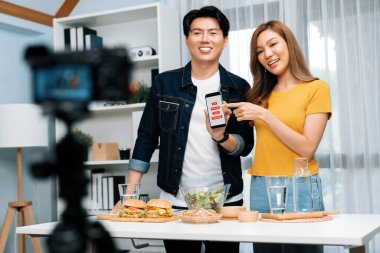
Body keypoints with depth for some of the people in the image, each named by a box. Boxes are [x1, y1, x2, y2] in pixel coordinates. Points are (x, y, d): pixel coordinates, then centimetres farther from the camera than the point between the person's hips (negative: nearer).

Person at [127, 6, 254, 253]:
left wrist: (220, 135, -22)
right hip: (175, 202, 0)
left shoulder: (238, 88, 2)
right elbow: (147, 137, 5)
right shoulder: (165, 83, 3)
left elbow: (245, 146, 0)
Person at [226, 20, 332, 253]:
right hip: (260, 189, 5)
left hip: (298, 188, -5)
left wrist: (264, 114, -15)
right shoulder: (262, 94, 11)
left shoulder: (316, 88, -4)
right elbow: (245, 145, 9)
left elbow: (307, 149, -13)